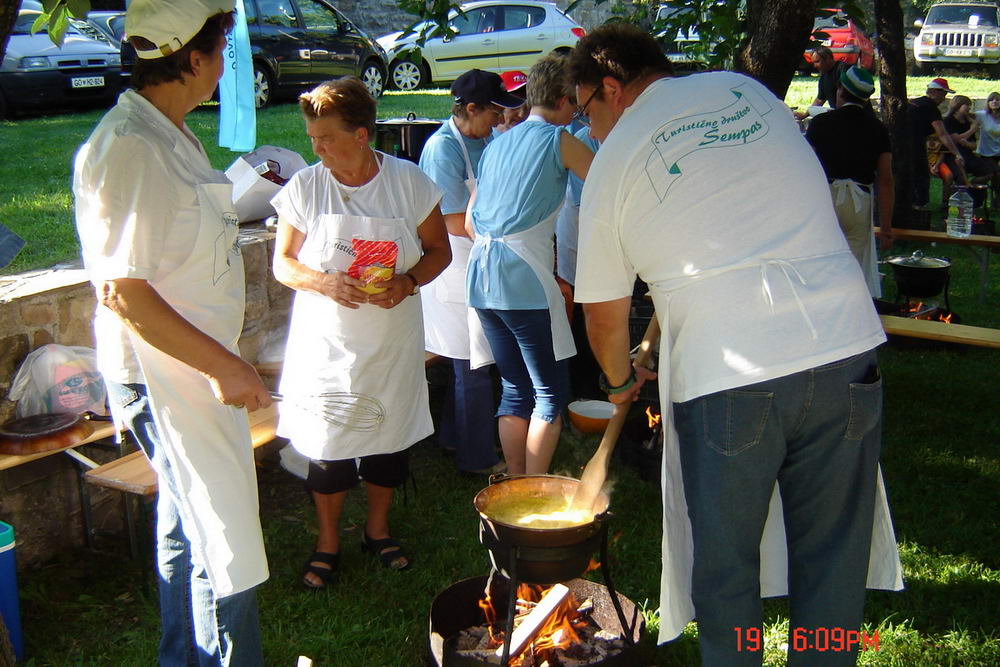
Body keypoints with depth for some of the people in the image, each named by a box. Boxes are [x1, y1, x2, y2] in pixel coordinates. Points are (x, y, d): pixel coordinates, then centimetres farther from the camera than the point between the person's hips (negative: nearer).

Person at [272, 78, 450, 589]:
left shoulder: (409, 182, -7)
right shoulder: (305, 188, -7)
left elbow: (439, 251, 1)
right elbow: (283, 262, -1)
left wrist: (408, 282, -19)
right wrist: (324, 283, -21)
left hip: (392, 341, 1)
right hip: (327, 342, -1)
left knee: (389, 437, 13)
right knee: (327, 444, 6)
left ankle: (378, 529, 37)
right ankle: (327, 542, 28)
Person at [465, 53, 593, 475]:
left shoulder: (498, 144, 20)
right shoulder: (559, 141, -1)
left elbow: (470, 224, 22)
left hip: (482, 277, 8)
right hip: (525, 281, -7)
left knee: (515, 388, 16)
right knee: (550, 393, 2)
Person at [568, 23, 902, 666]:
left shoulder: (614, 162, 2)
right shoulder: (747, 90, 13)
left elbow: (605, 316, 7)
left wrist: (621, 379, 28)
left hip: (726, 378, -4)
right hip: (846, 349, 4)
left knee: (724, 565, 15)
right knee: (832, 557, 16)